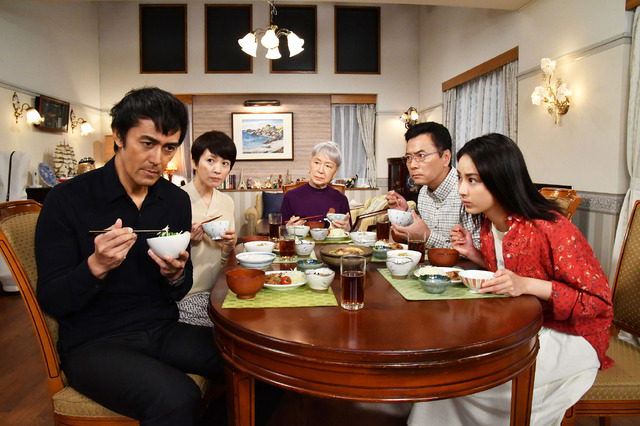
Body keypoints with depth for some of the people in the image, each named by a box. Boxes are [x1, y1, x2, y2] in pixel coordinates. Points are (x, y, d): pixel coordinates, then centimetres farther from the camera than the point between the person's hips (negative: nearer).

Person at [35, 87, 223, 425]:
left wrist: (176, 275, -15)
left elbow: (178, 293, 9)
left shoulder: (177, 200, 3)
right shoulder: (68, 199, -9)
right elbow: (51, 302, -8)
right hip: (94, 343, -4)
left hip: (163, 331, 4)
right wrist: (96, 267, -27)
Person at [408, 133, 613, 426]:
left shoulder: (551, 229, -27)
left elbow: (599, 300, -20)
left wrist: (526, 285, -33)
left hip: (568, 334, -7)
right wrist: (474, 254, -8)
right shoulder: (489, 224, -3)